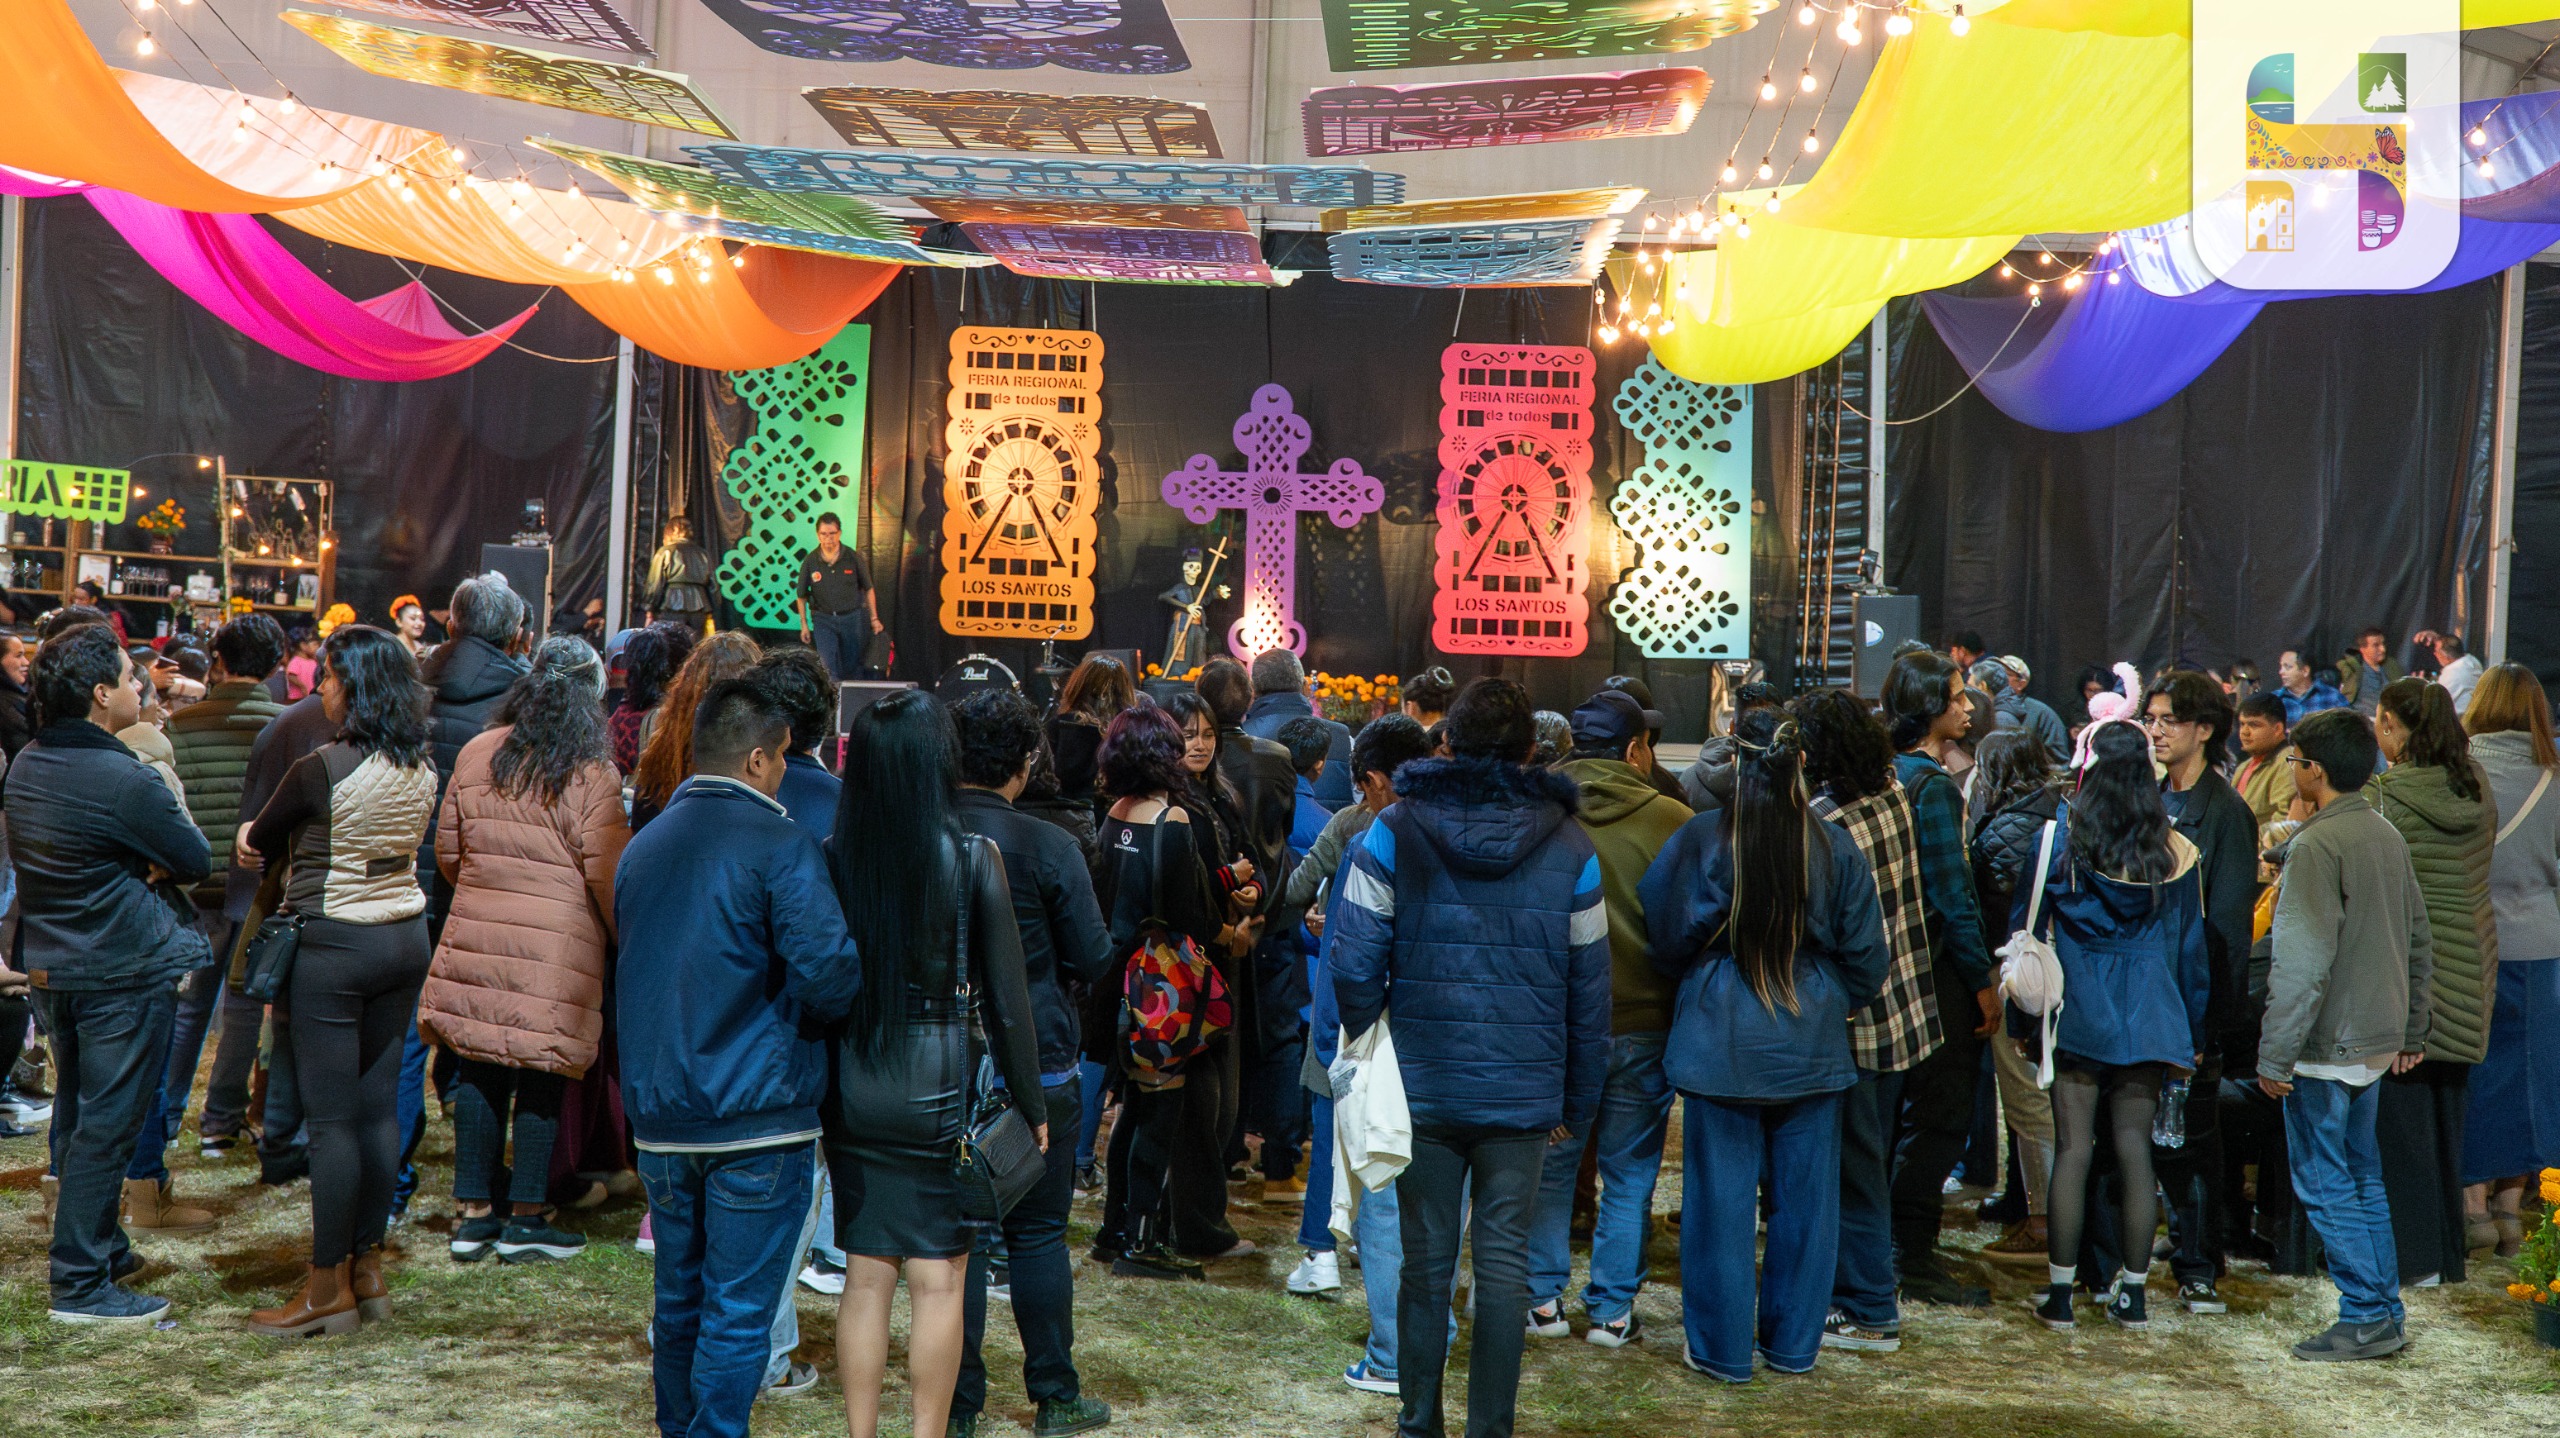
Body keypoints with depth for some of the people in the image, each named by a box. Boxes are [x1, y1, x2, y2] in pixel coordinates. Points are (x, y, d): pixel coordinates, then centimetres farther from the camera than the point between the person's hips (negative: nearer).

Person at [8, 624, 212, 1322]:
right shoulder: (122, 779, -21)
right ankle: (81, 1284, 6)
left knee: (75, 1118, 18)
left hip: (50, 967, 9)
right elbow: (196, 862, -11)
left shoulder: (25, 765, 4)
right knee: (106, 1126, 0)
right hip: (124, 973, -9)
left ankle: (101, 1247, 32)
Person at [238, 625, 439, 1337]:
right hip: (406, 937, 7)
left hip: (335, 943, -7)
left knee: (332, 1118, 0)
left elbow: (259, 842, -2)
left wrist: (253, 834, 20)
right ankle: (368, 1265, 21)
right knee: (380, 1106, 12)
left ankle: (329, 1287, 7)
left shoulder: (323, 768, -17)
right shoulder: (423, 768, 2)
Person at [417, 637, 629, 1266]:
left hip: (475, 934, 5)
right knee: (540, 1079, 4)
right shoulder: (593, 773, -9)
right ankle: (526, 1219, 12)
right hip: (555, 948, -4)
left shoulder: (476, 754, 6)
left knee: (480, 1073, 11)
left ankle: (474, 1213, 19)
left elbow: (447, 850, 12)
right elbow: (605, 873, -10)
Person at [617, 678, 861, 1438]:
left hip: (659, 1118, 7)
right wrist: (812, 1012, -2)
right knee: (738, 1311, 0)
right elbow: (828, 969, -22)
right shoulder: (780, 845, -12)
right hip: (757, 1118, -7)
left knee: (678, 1298, 20)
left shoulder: (640, 848, 11)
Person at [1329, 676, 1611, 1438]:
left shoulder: (1394, 832, -3)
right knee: (1504, 1264, 7)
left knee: (1426, 1262, 10)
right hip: (1523, 1094, 0)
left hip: (1422, 1089, 0)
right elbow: (1590, 990, 2)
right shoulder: (1569, 846, 1)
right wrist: (1578, 1103, 9)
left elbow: (1353, 966, -9)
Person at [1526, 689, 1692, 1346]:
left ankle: (1542, 1298, 20)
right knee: (1629, 1174, 11)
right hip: (1642, 1022, -1)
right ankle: (1613, 1310, 16)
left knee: (1550, 1165, 14)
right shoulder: (1669, 819, -10)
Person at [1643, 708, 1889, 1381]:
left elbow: (1669, 940, -2)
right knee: (1803, 1195, 14)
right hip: (1811, 1045, 3)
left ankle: (1721, 1347, 15)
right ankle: (1794, 1342, 25)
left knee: (1721, 1196, 7)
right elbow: (1865, 956, 4)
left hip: (1721, 1042, -2)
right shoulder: (1836, 848, -3)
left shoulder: (1699, 840, -11)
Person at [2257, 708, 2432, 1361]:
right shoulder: (2389, 835, 8)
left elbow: (2302, 965, -23)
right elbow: (2419, 940, 16)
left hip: (2326, 1044, -9)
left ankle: (2367, 1317, 6)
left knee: (2324, 1184, 1)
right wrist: (2411, 1030, 24)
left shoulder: (2314, 846, -19)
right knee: (2363, 1175, 17)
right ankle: (2385, 1312, 23)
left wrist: (2275, 1056, -17)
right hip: (2378, 1038, 9)